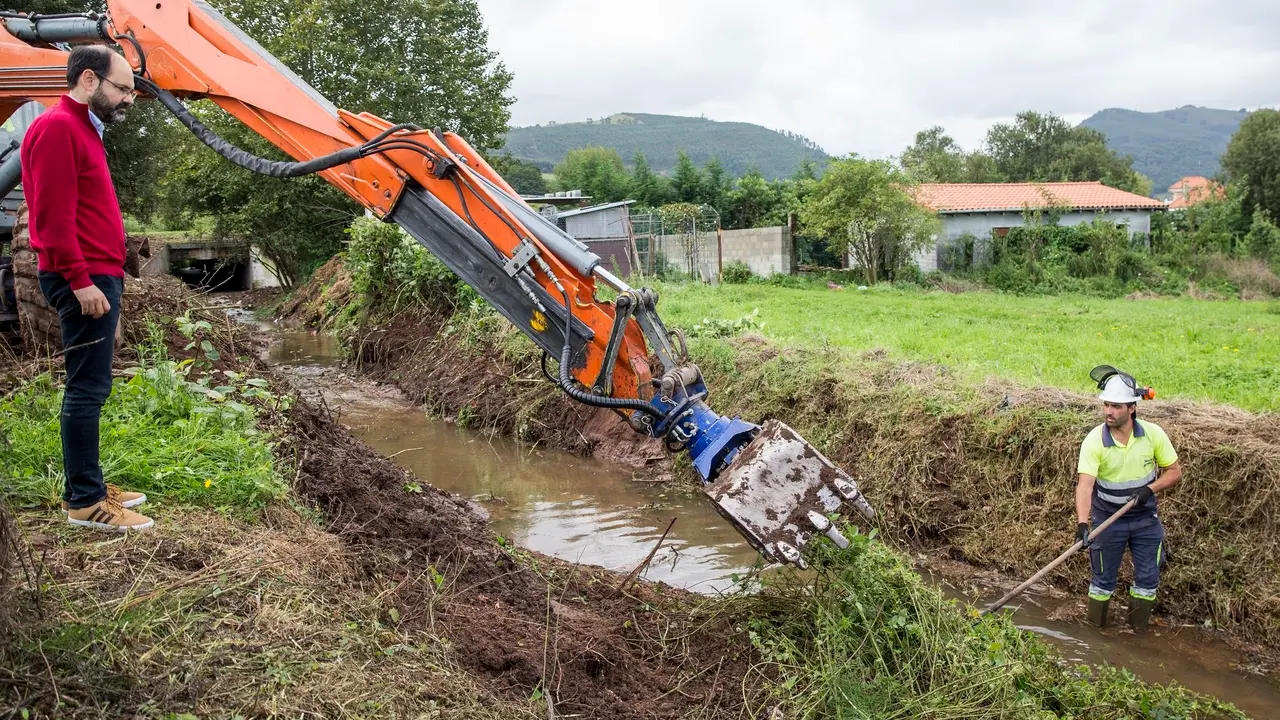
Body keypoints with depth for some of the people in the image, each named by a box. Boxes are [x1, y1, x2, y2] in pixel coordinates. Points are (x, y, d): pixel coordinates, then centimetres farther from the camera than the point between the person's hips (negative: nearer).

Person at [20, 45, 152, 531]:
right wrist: (80, 280, -21)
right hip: (84, 280, -10)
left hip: (97, 276, 10)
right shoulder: (58, 127, -11)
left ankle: (87, 485, 20)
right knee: (88, 388, -8)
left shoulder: (82, 130, 19)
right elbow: (54, 216, -19)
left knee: (89, 387, 13)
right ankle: (84, 502, -3)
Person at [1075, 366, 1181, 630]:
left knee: (1147, 578, 11)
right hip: (1107, 519, -2)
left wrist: (1150, 489, -21)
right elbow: (1085, 485, -30)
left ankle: (1138, 631, 29)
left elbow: (1174, 470, -2)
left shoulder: (1153, 433, -13)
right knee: (1103, 579, 9)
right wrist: (1082, 523, -44)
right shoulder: (1094, 440, -22)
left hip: (1145, 519, 2)